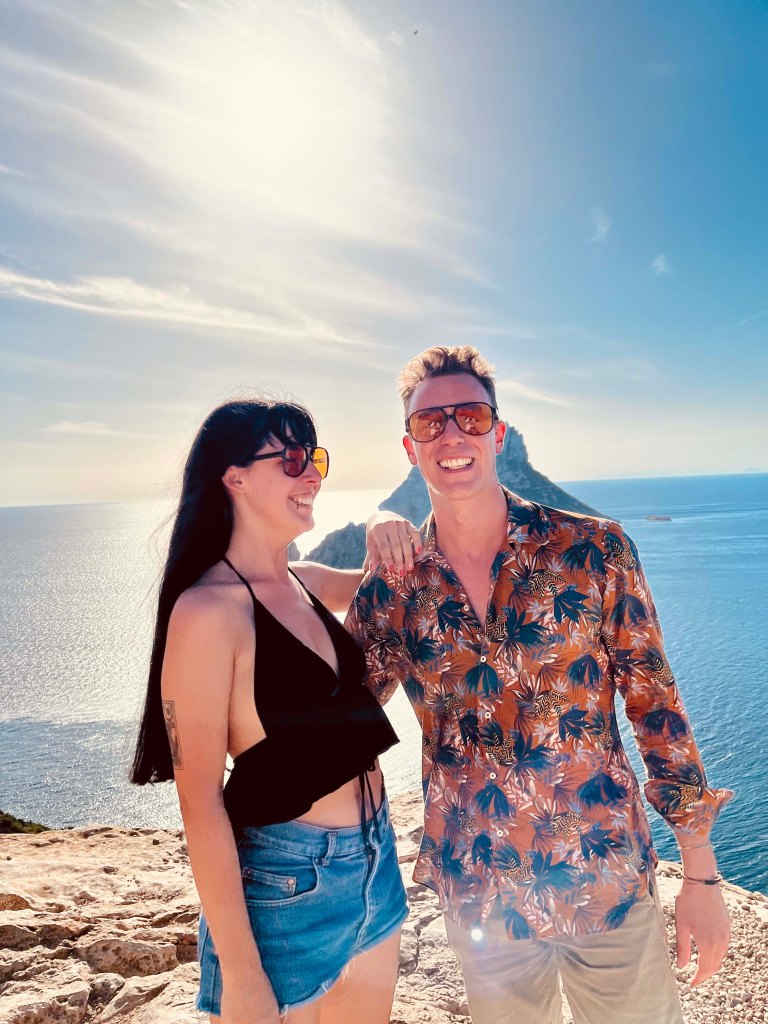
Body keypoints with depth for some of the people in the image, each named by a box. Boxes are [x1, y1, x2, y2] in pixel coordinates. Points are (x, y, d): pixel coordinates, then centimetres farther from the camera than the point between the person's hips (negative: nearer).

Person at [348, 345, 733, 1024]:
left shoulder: (592, 551, -11)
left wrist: (701, 876, -3)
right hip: (476, 893, 2)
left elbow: (657, 706, -6)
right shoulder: (392, 588, -6)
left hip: (607, 880, -1)